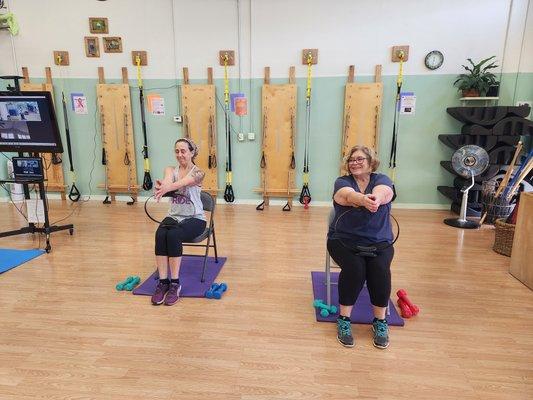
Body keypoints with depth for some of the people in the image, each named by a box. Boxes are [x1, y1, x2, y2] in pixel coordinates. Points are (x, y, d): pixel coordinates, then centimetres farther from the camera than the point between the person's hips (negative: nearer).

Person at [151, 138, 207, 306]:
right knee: (160, 235, -30)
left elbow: (183, 182, -32)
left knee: (173, 235, -34)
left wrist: (167, 188, -55)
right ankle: (163, 282, -21)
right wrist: (162, 186, -48)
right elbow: (168, 180, -22)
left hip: (195, 218, -3)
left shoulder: (198, 172, -9)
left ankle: (175, 283, -22)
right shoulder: (170, 169, 4)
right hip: (174, 216, 4)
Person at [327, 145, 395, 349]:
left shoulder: (381, 179, 1)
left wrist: (376, 199, -51)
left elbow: (382, 193, -25)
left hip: (379, 242, 1)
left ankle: (380, 321, -4)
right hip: (345, 241, -1)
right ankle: (344, 319, -9)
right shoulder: (342, 182, -2)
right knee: (354, 269, -28)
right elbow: (349, 195, -27)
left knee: (381, 271, -25)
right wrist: (364, 200, -52)